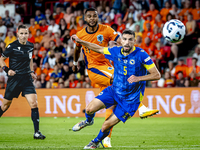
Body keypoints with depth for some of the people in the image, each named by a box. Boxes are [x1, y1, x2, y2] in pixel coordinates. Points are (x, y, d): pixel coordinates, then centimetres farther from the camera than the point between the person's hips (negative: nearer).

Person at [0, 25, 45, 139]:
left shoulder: (30, 46, 4)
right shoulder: (12, 47, -9)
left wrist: (31, 72, 13)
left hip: (27, 78, 3)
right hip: (14, 78, -3)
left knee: (34, 103, -12)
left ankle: (37, 132, -10)